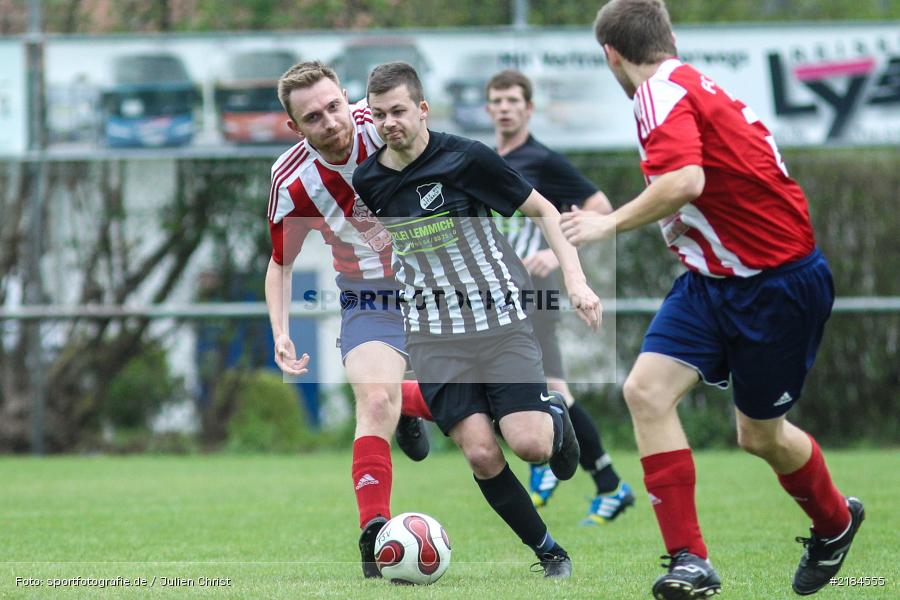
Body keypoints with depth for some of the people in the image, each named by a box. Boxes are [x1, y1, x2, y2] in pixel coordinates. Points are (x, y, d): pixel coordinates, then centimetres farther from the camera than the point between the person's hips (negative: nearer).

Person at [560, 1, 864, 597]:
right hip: (712, 279, 9)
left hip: (776, 284, -9)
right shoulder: (697, 85, 10)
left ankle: (835, 524, 38)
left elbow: (685, 181, -35)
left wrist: (610, 224, -24)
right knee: (646, 388, -8)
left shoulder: (664, 93, -19)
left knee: (760, 435, 8)